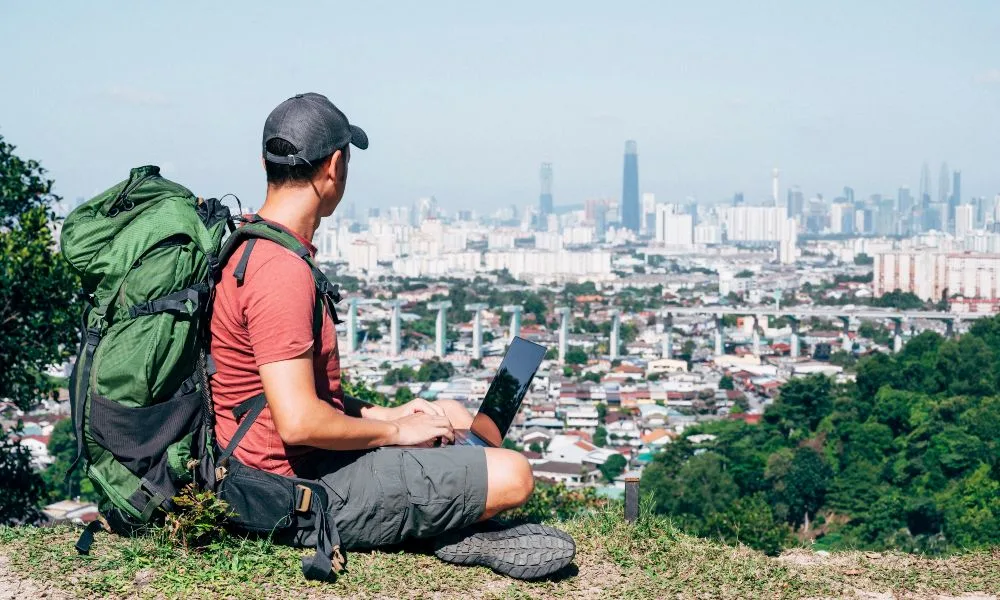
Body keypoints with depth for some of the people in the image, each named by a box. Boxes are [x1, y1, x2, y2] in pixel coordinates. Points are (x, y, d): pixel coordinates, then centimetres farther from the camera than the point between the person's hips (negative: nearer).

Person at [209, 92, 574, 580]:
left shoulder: (247, 244, 10)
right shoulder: (282, 271, -24)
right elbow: (298, 423, -30)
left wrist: (384, 414, 10)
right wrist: (394, 430, -14)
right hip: (313, 487, -11)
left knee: (450, 414, 24)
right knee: (512, 476, -17)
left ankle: (457, 530, 4)